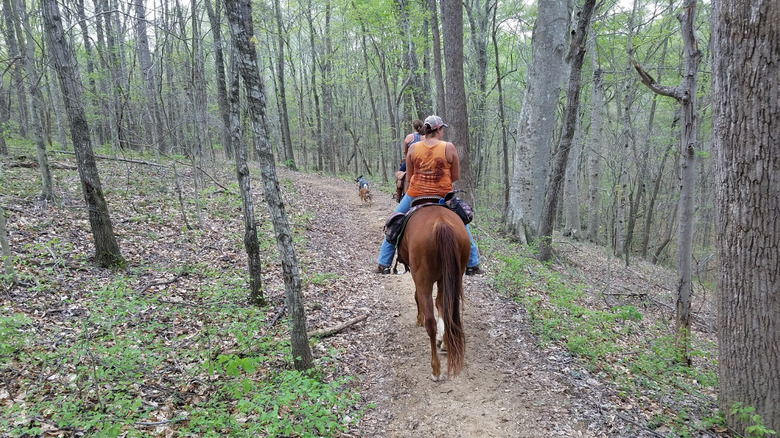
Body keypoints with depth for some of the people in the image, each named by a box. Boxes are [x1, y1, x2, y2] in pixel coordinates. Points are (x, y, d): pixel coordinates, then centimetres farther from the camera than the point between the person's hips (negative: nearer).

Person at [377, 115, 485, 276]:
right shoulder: (449, 147, -8)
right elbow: (456, 176, -1)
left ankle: (383, 264, 21)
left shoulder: (413, 148, -3)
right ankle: (472, 265, 24)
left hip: (415, 194, 1)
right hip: (443, 195, -1)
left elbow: (409, 176, 5)